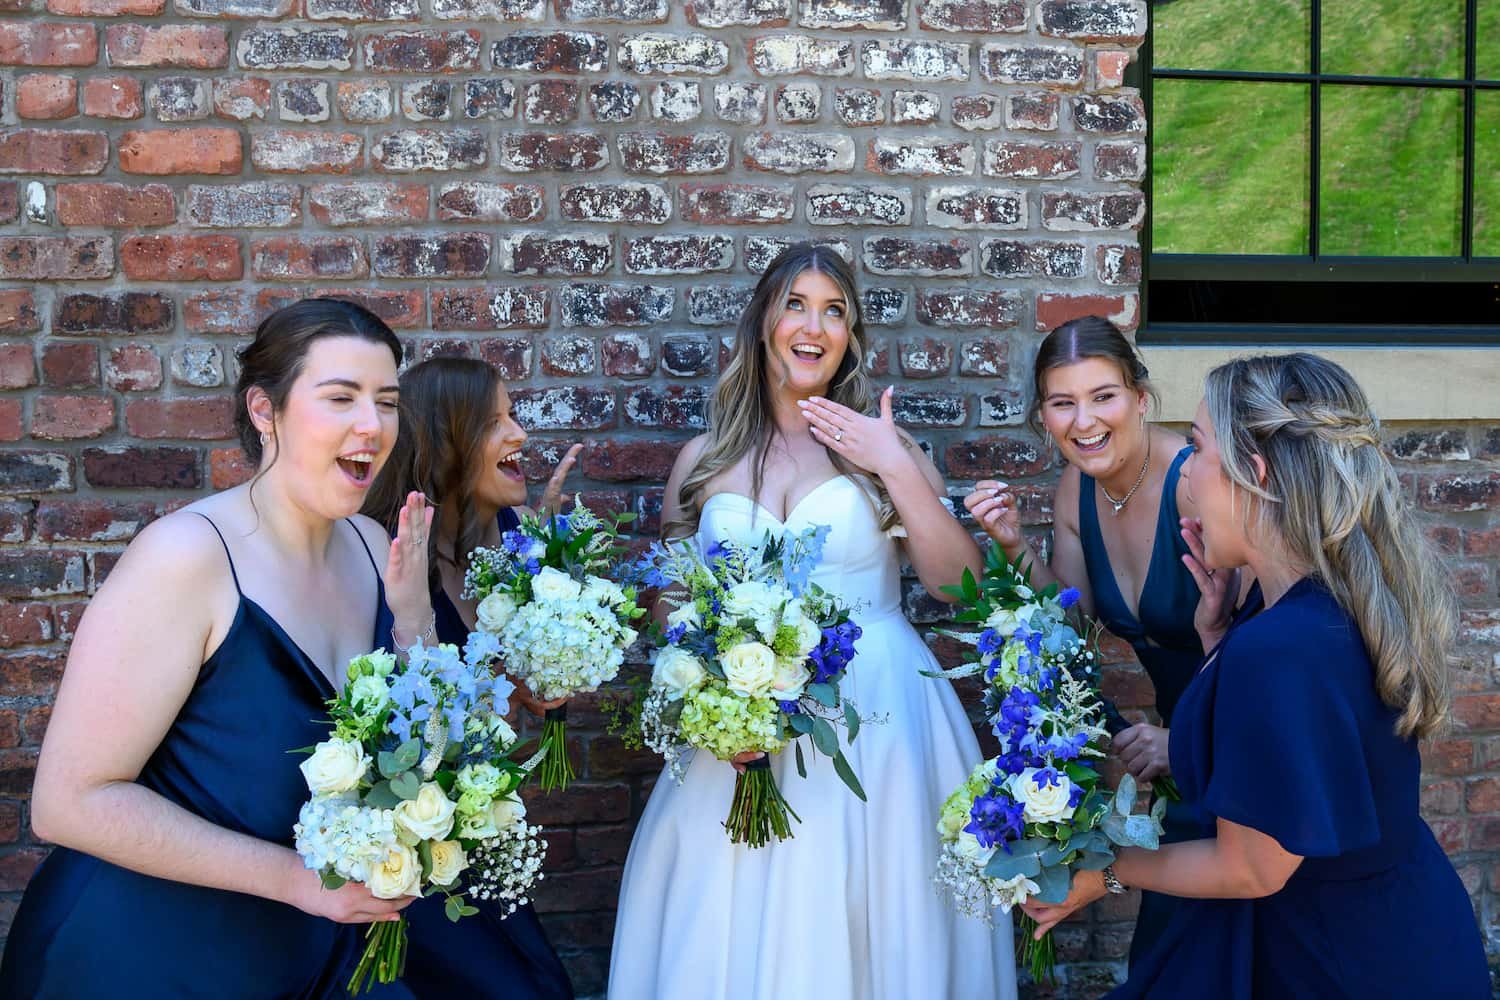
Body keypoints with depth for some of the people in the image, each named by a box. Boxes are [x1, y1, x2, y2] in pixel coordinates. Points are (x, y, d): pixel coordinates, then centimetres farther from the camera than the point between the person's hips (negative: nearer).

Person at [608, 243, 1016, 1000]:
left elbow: (960, 585, -3)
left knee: (879, 934, 3)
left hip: (877, 717, -1)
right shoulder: (705, 458, 7)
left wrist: (897, 470, -11)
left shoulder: (879, 445, 3)